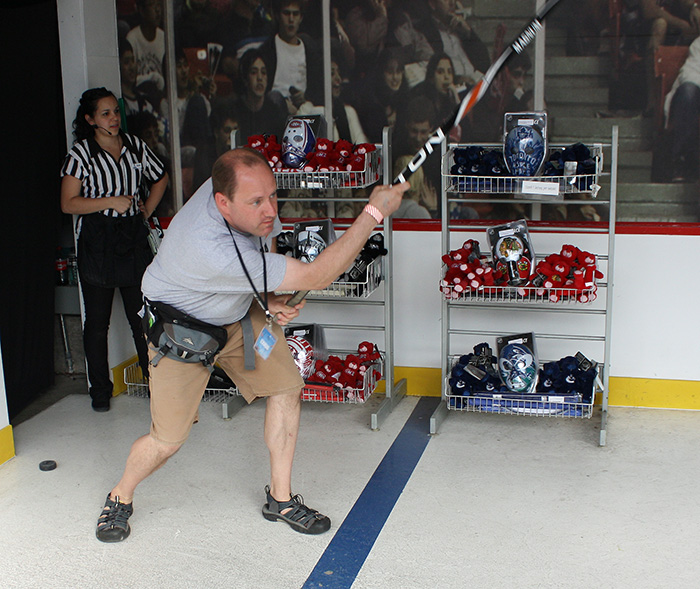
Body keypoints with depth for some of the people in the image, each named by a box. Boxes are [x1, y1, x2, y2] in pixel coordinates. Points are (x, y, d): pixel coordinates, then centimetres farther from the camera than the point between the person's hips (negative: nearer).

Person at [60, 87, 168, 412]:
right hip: (97, 242, -2)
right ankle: (100, 389, 20)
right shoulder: (81, 153, -5)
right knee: (97, 320, 6)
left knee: (143, 314, 2)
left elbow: (161, 178, 23)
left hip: (134, 238, 3)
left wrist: (147, 209, 10)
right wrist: (111, 201, -16)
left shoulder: (134, 145, 7)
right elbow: (68, 203, -10)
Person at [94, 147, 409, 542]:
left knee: (287, 388, -2)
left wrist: (269, 301, -11)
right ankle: (120, 497, 27)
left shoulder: (248, 190, -21)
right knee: (168, 439, -5)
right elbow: (316, 276, -42)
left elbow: (263, 247, 5)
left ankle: (281, 497, 14)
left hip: (239, 313, 7)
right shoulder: (210, 249, -45)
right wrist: (374, 212, -42)